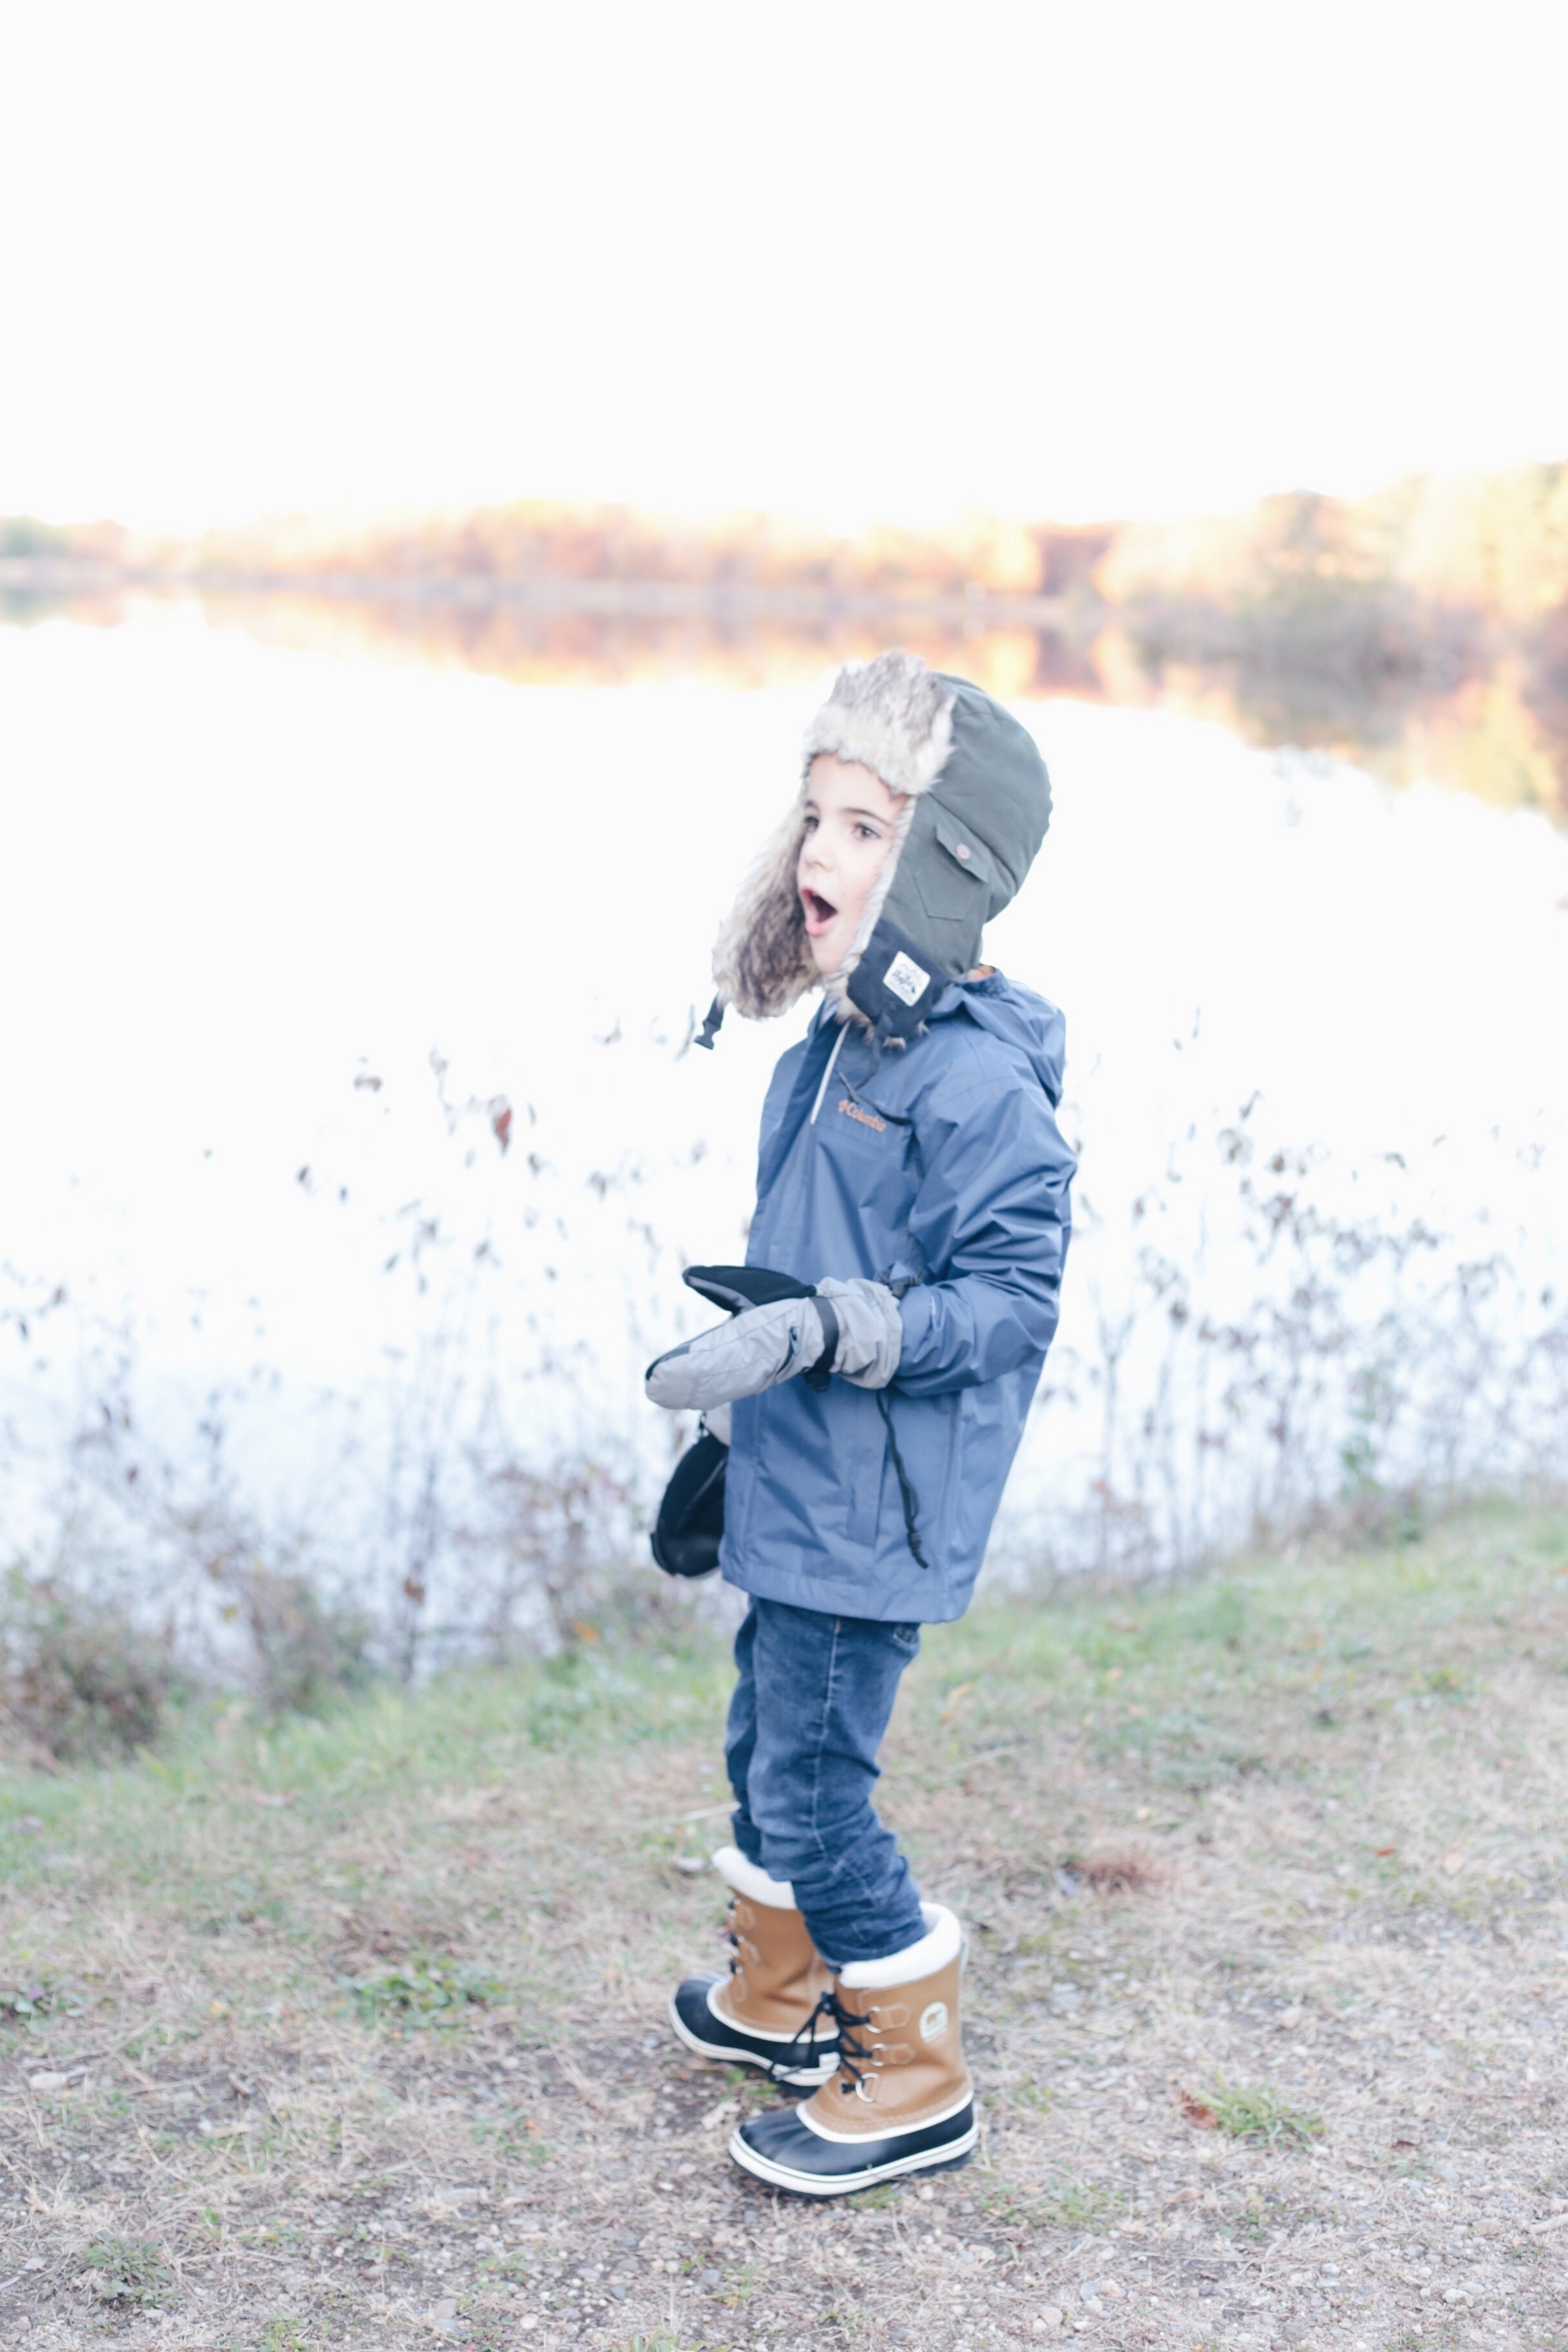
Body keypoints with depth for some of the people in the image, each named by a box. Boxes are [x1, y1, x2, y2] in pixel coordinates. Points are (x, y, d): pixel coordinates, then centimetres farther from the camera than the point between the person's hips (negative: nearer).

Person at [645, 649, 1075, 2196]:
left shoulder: (979, 1080, -20)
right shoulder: (837, 1049, 8)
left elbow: (1010, 1300, -23)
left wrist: (824, 1331, -32)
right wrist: (733, 1425, 25)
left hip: (870, 1515, -9)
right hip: (796, 1489, 9)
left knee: (814, 1790, 0)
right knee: (765, 1748, 22)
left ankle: (915, 2081, 19)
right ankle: (779, 1999, 44)